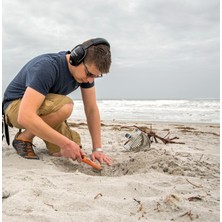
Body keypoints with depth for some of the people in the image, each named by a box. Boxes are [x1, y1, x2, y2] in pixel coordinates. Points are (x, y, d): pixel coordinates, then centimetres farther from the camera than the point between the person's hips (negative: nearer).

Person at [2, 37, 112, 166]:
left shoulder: (86, 70, -11)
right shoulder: (47, 67, -33)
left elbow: (92, 110, -5)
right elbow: (26, 117, -41)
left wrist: (97, 149, -9)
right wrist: (66, 143, -41)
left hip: (46, 110, 7)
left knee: (69, 152, -13)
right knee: (65, 106, -35)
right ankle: (24, 138, -11)